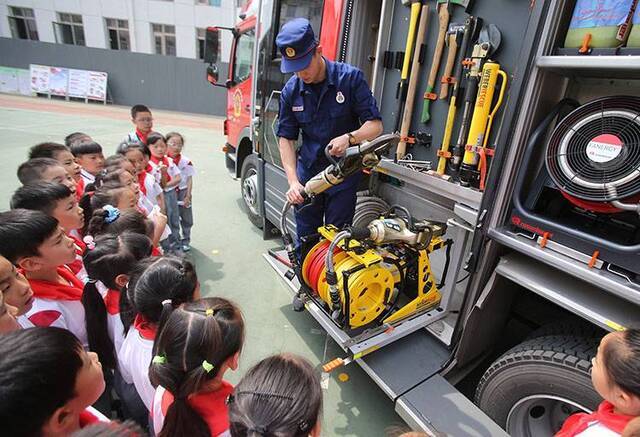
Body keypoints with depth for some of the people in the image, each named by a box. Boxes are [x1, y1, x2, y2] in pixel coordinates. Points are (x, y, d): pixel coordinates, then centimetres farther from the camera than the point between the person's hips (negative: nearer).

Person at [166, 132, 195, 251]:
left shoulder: (186, 161, -10)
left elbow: (189, 179, -6)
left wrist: (188, 197, -8)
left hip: (183, 193, 0)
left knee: (186, 219, 11)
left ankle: (185, 241, 28)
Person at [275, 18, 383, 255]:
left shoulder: (350, 77, -10)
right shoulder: (291, 90, -2)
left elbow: (375, 124, -10)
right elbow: (286, 138, -1)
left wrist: (349, 138, -32)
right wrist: (293, 181, -14)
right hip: (307, 175, 3)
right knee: (305, 242, 13)